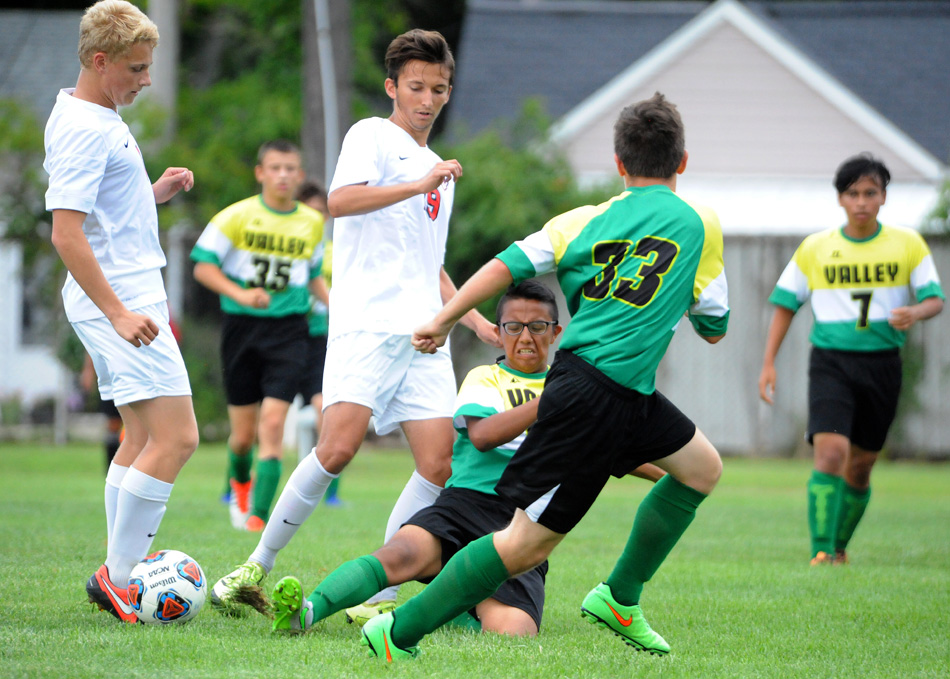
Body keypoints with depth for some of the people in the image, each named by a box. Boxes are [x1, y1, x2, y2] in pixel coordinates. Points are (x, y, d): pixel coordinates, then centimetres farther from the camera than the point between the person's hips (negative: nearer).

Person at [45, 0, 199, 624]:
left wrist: (156, 193, 9)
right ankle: (119, 578, -10)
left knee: (143, 439, 13)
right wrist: (117, 312, -26)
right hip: (117, 299, -11)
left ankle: (122, 576, 15)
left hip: (128, 297, 11)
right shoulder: (84, 128, -17)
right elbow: (66, 231, -23)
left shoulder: (103, 120, 15)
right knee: (176, 437, -13)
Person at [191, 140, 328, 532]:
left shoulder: (313, 223, 7)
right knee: (243, 433, 5)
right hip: (242, 326, -1)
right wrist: (240, 294, -19)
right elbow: (203, 266, -4)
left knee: (272, 423, -14)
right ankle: (240, 482, 38)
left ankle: (259, 515, -12)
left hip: (288, 329, 1)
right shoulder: (237, 217, -5)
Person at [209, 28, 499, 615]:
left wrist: (475, 320, 25)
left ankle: (378, 593, -1)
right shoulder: (373, 136, 4)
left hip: (424, 335, 7)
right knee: (339, 446, -19)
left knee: (439, 463, -6)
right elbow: (340, 201, -16)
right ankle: (259, 565, -6)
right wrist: (420, 186, -20)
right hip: (366, 324, -7)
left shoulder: (439, 170, 26)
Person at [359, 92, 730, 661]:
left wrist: (443, 322, 7)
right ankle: (399, 633, -4)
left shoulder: (585, 220, 11)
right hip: (599, 398, -7)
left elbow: (506, 266, 0)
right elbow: (714, 328, 8)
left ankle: (620, 599, 25)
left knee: (703, 468, 23)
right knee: (528, 542, -5)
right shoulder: (701, 225, 1)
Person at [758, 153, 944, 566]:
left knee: (860, 464, 9)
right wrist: (768, 363, 2)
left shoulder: (907, 245, 3)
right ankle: (821, 552, -20)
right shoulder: (815, 249, 3)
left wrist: (914, 313, -23)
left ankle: (839, 547, 28)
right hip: (830, 361, -2)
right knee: (830, 449, -20)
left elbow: (935, 299, 1)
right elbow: (785, 304, 9)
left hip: (882, 362, 2)